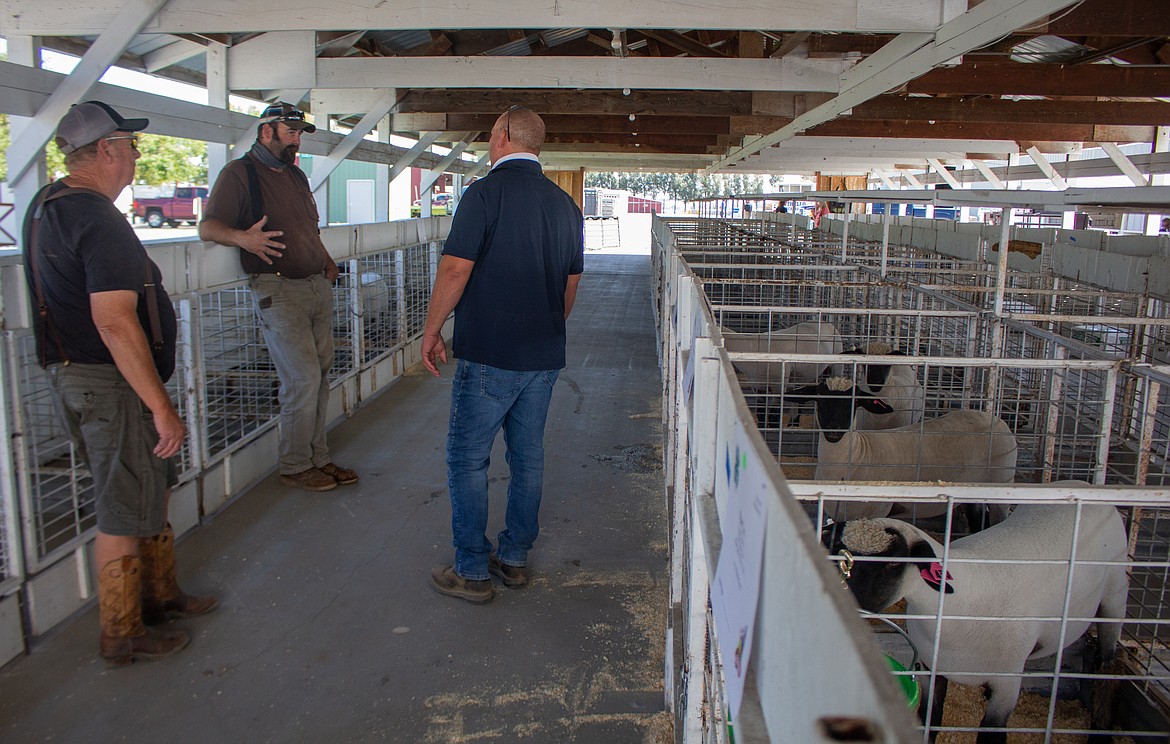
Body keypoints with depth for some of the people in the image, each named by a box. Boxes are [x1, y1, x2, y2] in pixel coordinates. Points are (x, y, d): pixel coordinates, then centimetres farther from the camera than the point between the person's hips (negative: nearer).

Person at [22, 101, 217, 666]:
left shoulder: (45, 205, 11)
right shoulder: (98, 220, -22)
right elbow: (115, 323, -28)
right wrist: (161, 406, -25)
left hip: (73, 373, 10)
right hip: (110, 385, -10)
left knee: (154, 489, 22)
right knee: (124, 512, 3)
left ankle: (158, 593, 37)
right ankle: (122, 636, 18)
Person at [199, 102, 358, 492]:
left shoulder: (296, 175, 20)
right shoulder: (240, 173, -3)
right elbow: (207, 226, -11)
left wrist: (326, 260, 13)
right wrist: (241, 236, -31)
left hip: (318, 285, 7)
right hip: (278, 291, -7)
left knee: (320, 375, 8)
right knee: (303, 379, -10)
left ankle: (318, 457, 19)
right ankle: (294, 466, 5)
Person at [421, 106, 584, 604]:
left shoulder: (486, 192, -11)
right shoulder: (565, 204, 10)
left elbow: (456, 270, -16)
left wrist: (431, 332, -4)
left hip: (489, 355, -7)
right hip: (545, 356, 7)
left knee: (467, 458, 3)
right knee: (528, 456, 14)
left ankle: (472, 572, 9)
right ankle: (514, 558, 25)